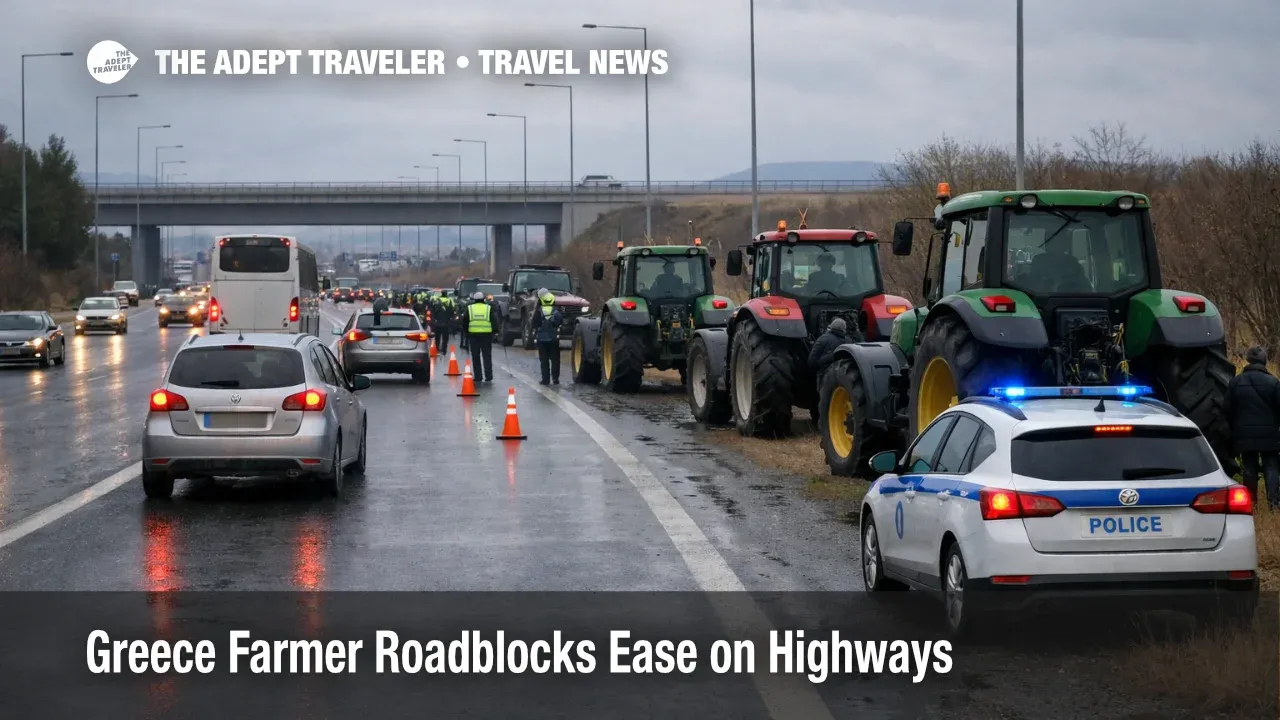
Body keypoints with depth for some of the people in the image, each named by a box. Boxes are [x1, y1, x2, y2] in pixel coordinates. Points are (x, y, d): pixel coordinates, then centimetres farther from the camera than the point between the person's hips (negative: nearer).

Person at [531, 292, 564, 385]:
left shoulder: (538, 312, -6)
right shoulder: (557, 312, -1)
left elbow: (534, 325, -5)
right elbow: (562, 323, -1)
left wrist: (535, 335, 8)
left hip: (542, 339, -1)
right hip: (554, 339, 1)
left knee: (544, 360, 3)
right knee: (555, 359, 8)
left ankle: (546, 379, 0)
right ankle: (555, 378, 5)